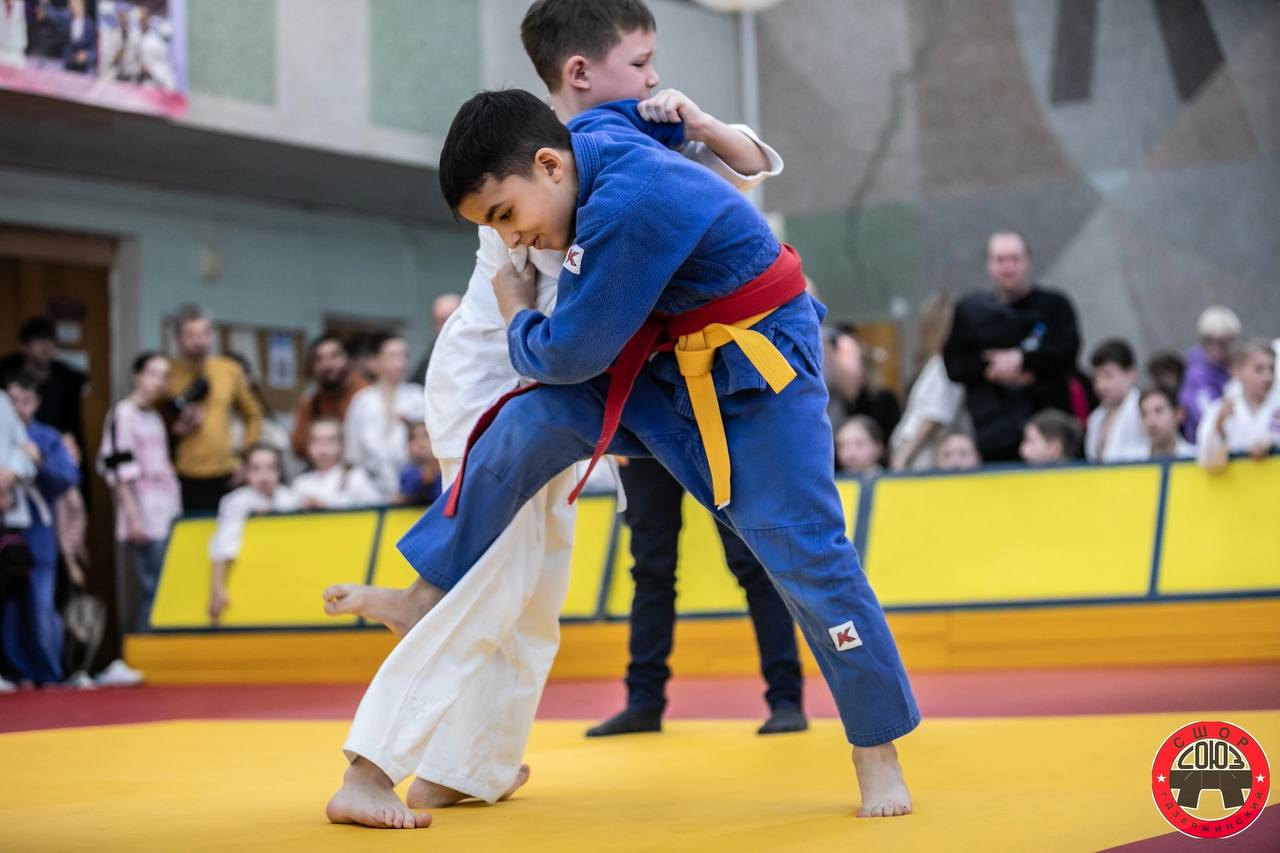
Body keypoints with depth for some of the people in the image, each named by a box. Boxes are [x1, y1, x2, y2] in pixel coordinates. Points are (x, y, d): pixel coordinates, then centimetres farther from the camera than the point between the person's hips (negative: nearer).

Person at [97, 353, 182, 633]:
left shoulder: (155, 418, 18)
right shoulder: (123, 414, -5)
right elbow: (120, 470, -11)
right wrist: (134, 518, -15)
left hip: (168, 516, 8)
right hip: (145, 521, -8)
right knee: (153, 591, -11)